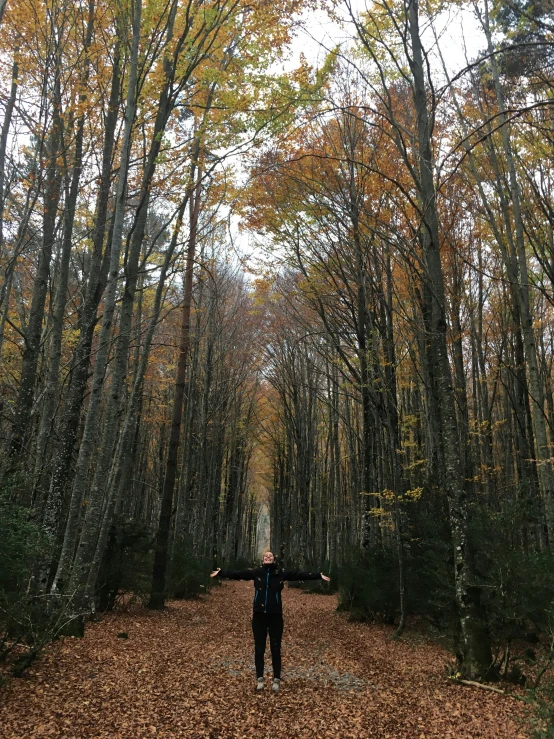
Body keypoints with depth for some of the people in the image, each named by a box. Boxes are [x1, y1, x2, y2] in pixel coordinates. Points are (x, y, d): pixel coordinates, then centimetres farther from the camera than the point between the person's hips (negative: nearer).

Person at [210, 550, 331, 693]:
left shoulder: (282, 573, -3)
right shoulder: (256, 572, -3)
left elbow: (300, 574, -6)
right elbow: (236, 573, -4)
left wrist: (319, 575, -10)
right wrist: (220, 573, -9)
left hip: (275, 615, 0)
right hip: (259, 615, 1)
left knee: (275, 649, 7)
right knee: (259, 648, 10)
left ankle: (276, 679, 21)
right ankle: (259, 678, 25)